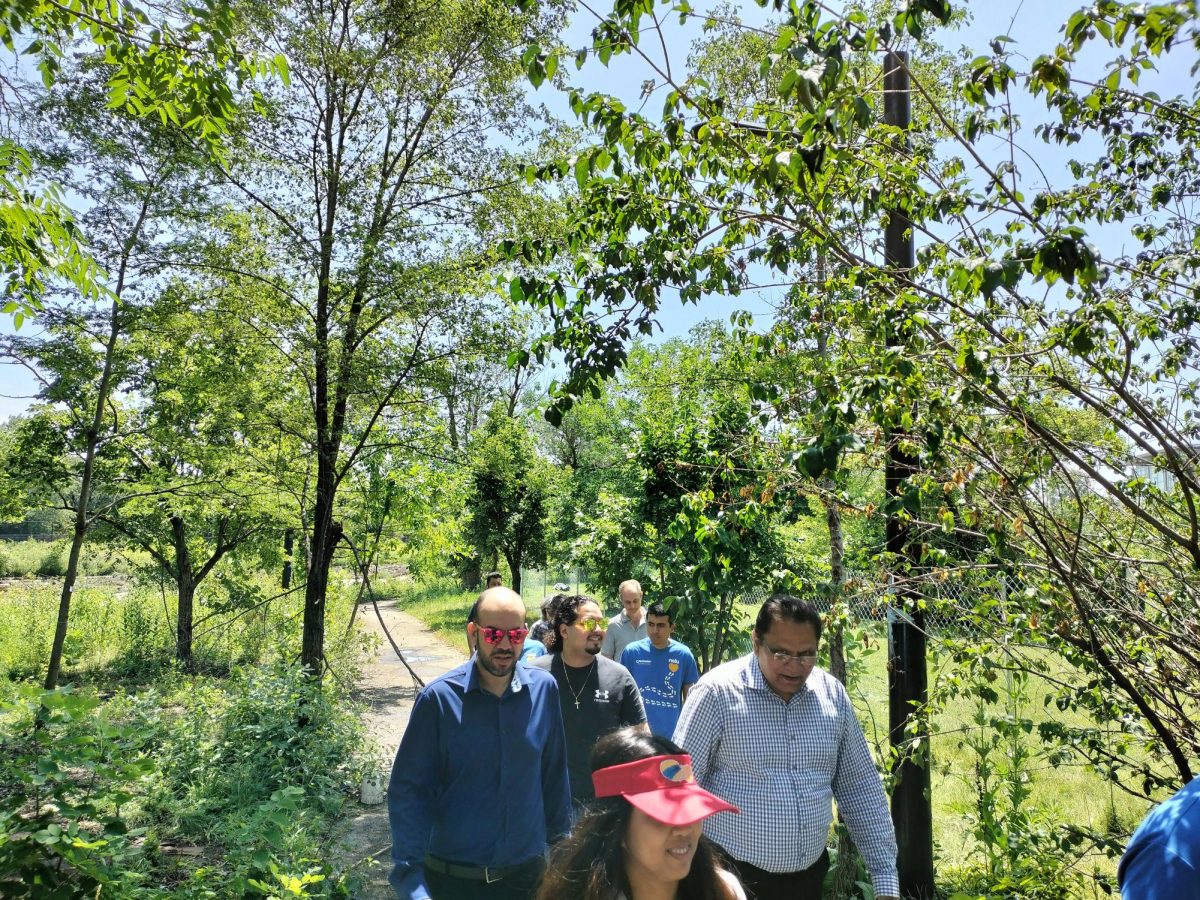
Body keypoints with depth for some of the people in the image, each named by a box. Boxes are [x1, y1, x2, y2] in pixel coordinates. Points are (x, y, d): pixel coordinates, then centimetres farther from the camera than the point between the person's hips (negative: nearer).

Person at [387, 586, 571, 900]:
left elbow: (554, 776, 3)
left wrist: (560, 842, 7)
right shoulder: (439, 697, -14)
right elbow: (409, 790, -12)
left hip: (528, 872, 2)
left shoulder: (544, 689, -6)